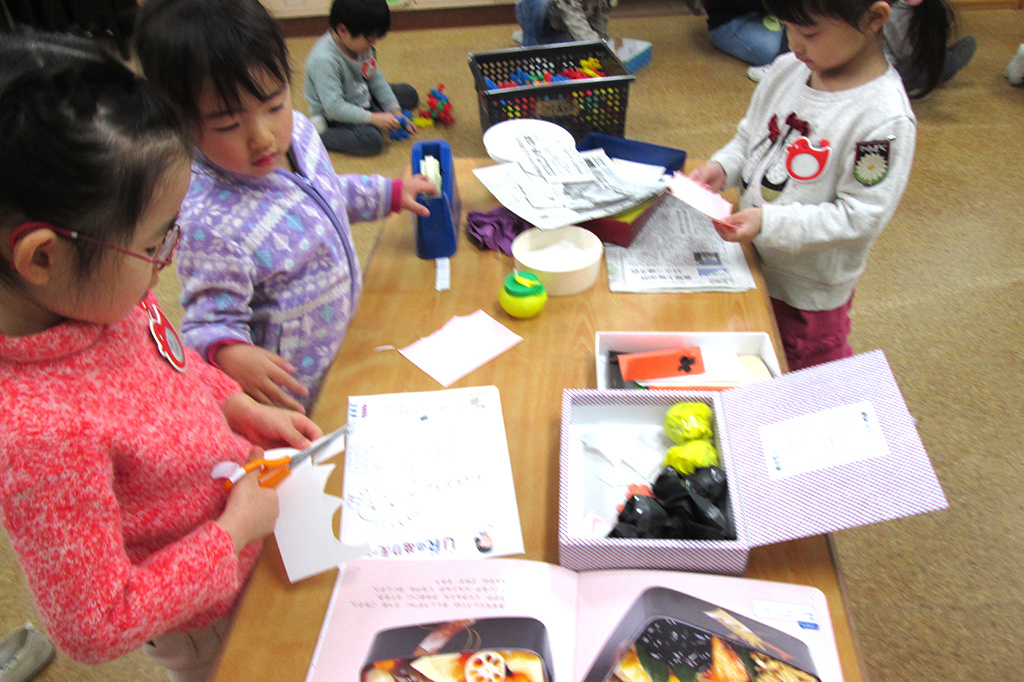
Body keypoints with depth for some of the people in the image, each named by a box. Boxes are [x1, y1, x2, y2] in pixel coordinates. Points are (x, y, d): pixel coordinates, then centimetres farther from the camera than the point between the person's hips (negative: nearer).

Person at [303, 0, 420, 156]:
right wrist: (373, 118, -32)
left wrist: (396, 112, -4)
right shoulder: (324, 60, -33)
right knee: (371, 140, -35)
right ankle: (317, 134, -16)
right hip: (333, 115, -8)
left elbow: (376, 79, 3)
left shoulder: (363, 45, -8)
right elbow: (333, 107, -34)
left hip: (361, 99, 9)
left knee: (409, 94, 13)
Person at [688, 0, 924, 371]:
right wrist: (722, 167, -12)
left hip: (810, 289, -6)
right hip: (752, 259, 6)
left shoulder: (886, 119, -25)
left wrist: (770, 222, -33)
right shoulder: (787, 69, -6)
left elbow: (860, 218, -25)